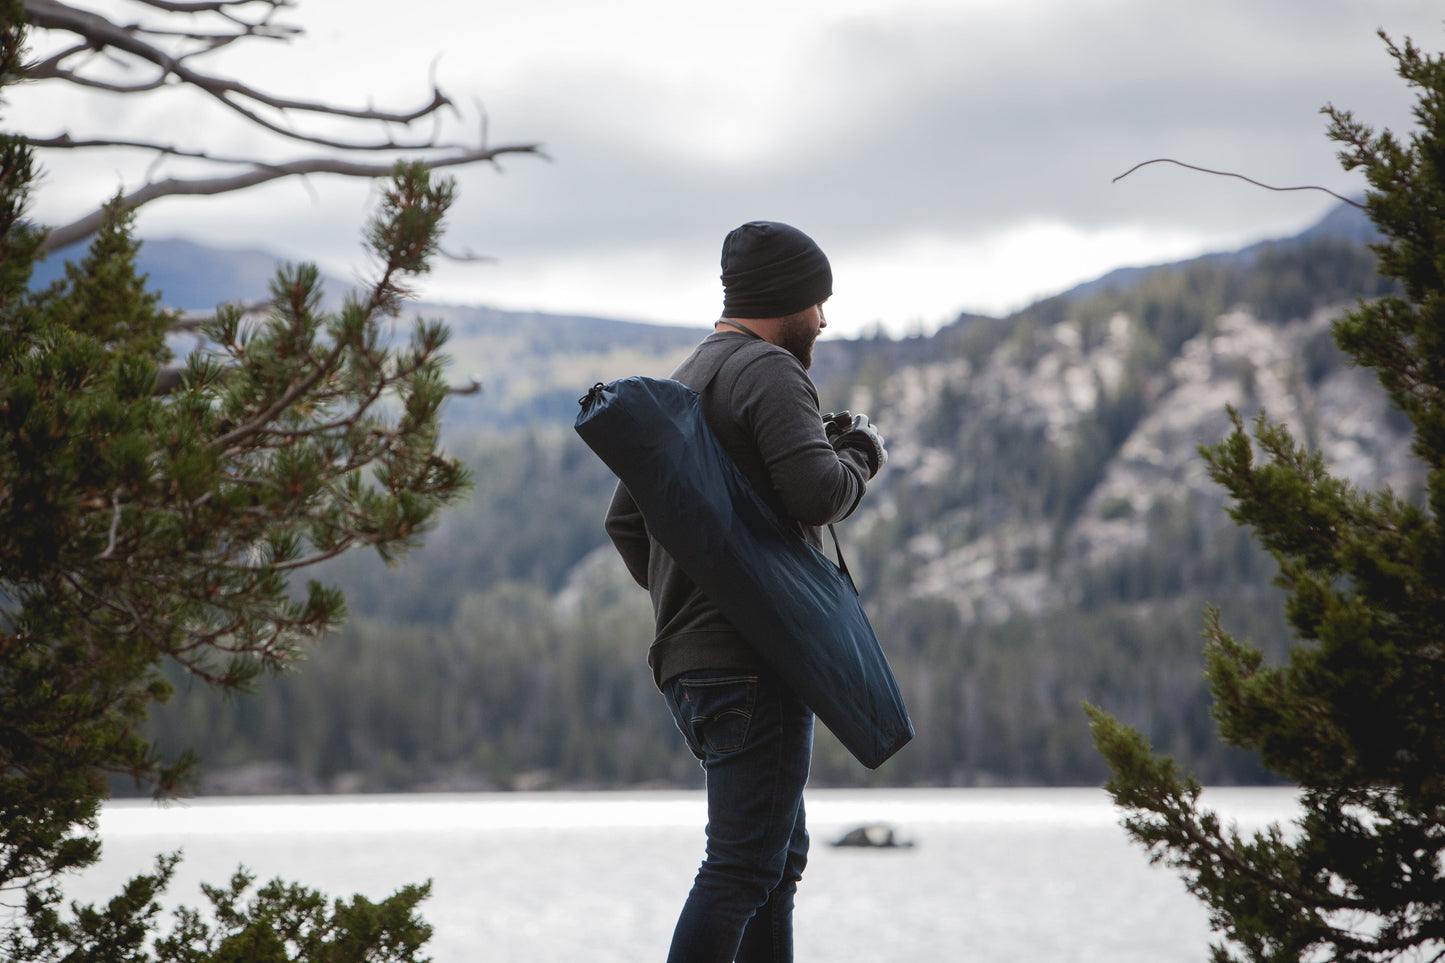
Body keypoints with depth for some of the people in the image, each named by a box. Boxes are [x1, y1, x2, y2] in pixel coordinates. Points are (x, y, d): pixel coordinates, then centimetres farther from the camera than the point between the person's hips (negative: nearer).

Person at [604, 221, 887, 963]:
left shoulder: (684, 382, 22)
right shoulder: (769, 371, -8)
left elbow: (625, 520, 24)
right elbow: (815, 491, -21)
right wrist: (861, 455, -2)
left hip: (690, 658, 10)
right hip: (756, 658, -10)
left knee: (781, 854, 17)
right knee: (742, 866, -13)